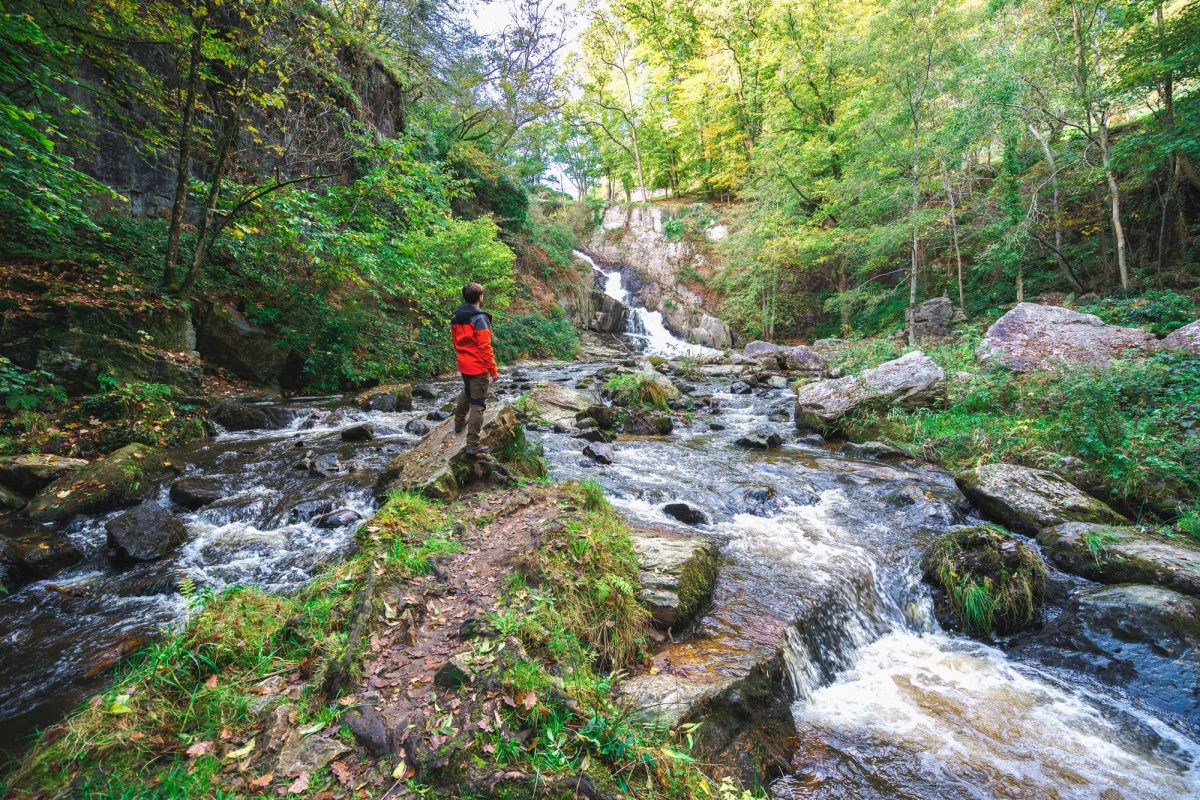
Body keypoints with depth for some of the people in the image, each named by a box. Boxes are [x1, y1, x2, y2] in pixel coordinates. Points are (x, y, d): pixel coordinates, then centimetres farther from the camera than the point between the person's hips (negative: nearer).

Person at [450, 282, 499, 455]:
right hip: (479, 368, -8)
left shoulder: (456, 318, 5)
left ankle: (459, 423, 50)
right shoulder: (480, 319, -19)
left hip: (464, 365, 8)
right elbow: (485, 348, -21)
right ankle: (472, 445, -3)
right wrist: (493, 370, -14)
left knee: (466, 394, 32)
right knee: (477, 405, -3)